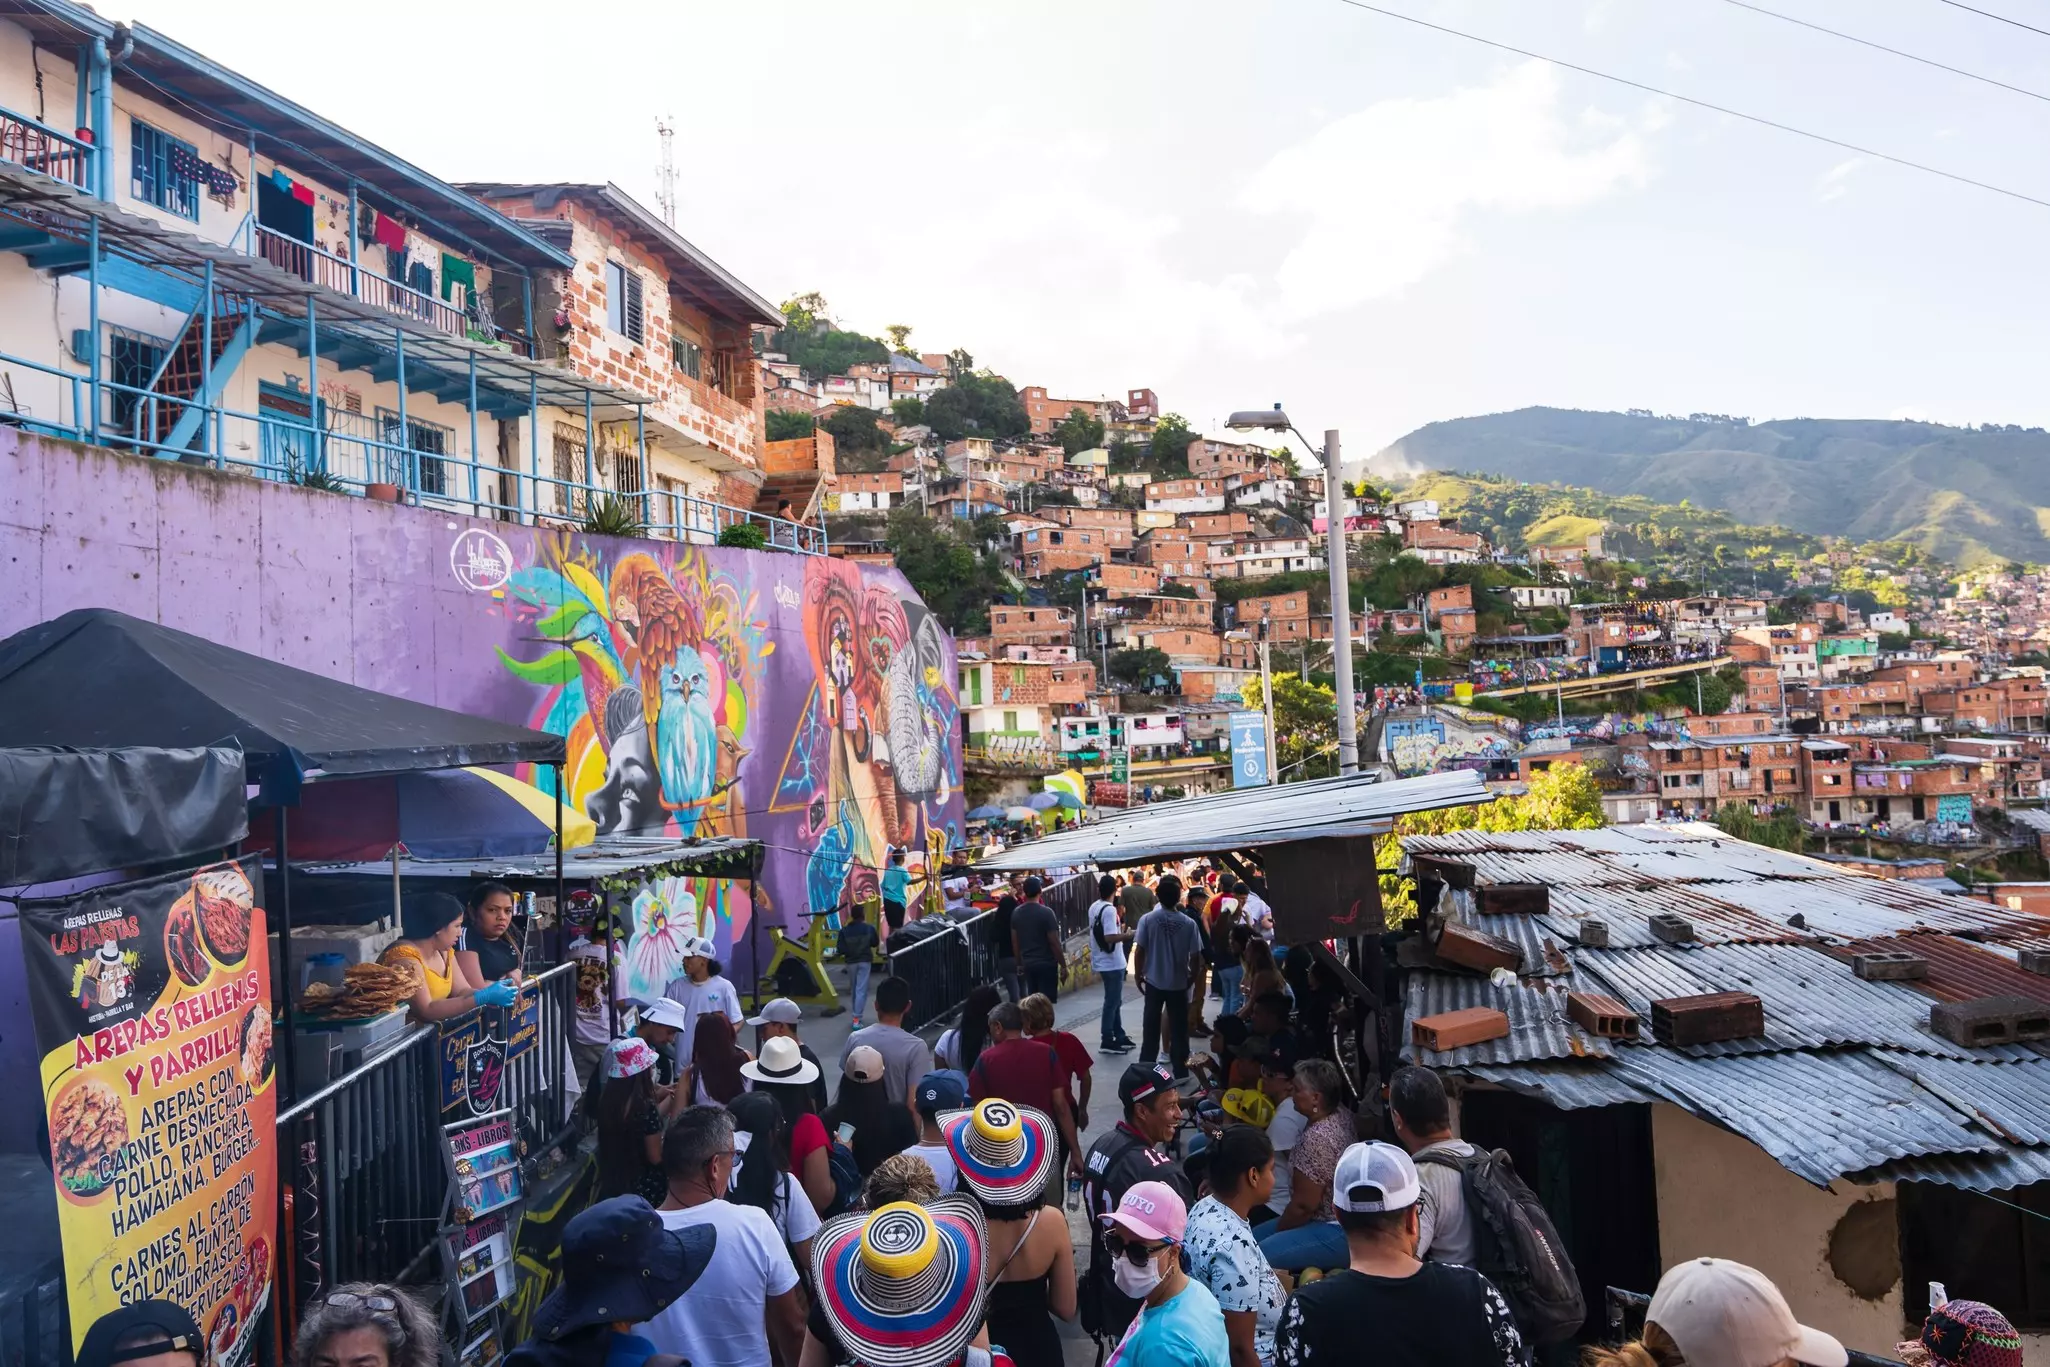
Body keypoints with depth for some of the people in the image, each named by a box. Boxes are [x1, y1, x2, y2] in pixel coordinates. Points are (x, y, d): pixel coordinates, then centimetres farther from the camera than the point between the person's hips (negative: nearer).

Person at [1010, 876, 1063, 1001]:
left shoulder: (1016, 912, 2)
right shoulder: (1046, 912, -15)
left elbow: (1014, 941, 9)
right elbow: (1054, 943, -14)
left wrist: (1020, 963, 20)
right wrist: (1063, 965, -6)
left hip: (1028, 964, 6)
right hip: (1046, 964, -6)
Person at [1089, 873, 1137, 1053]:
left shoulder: (1094, 907, 6)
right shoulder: (1109, 910, -22)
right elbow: (1109, 937, -28)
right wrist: (1127, 935, -14)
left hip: (1102, 961, 9)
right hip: (1112, 963, -9)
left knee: (1115, 1000, 18)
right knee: (1112, 1002, -1)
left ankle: (1119, 1035, 25)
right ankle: (1107, 1041, 4)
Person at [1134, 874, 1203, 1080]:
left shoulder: (1147, 919, -12)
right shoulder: (1189, 923, -11)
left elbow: (1139, 950, -9)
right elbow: (1195, 955, -6)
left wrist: (1138, 974, 5)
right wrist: (1192, 976, 11)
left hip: (1154, 981, 0)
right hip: (1179, 983, 0)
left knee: (1151, 1027, 12)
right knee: (1178, 1028, 9)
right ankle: (1180, 1072, 14)